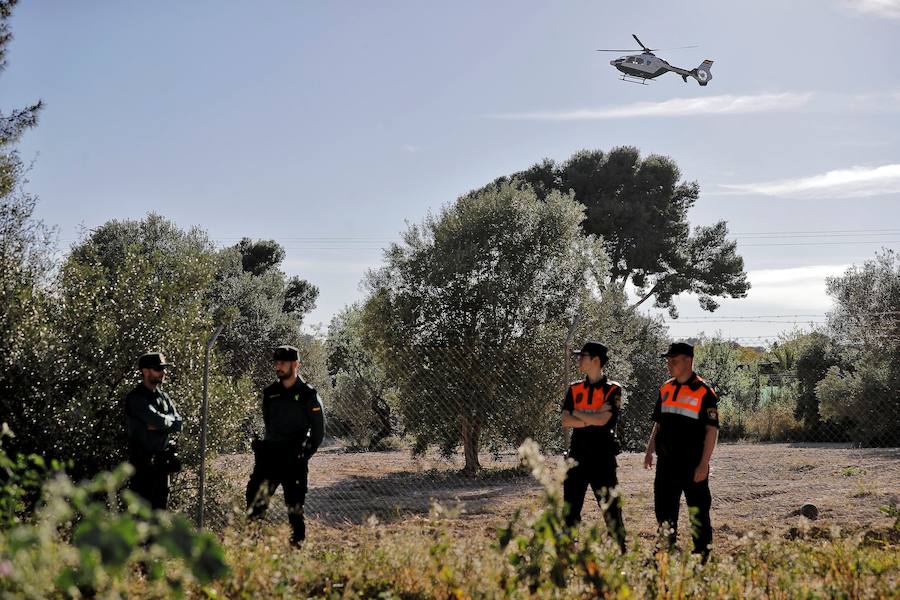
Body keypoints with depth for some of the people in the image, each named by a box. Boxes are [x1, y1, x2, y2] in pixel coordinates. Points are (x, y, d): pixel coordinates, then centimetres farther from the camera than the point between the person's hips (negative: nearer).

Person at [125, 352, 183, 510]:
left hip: (162, 462, 7)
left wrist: (158, 424, -11)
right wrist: (169, 420, -1)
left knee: (161, 506, 11)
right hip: (143, 462, -7)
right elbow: (158, 420, -21)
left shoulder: (163, 396, 14)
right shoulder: (135, 398, -10)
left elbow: (178, 424, 4)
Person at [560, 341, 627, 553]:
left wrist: (577, 413, -5)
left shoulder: (613, 390, -4)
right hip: (577, 455, 5)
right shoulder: (574, 389, 10)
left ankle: (621, 550, 5)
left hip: (602, 456, -5)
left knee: (610, 506, -2)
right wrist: (592, 418, -13)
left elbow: (602, 420, -18)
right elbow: (565, 421, -1)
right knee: (570, 506, 8)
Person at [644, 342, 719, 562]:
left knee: (698, 511, 0)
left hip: (692, 464, -6)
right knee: (664, 510, 12)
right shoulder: (666, 389, 12)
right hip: (666, 461, 6)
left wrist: (704, 464, -16)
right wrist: (650, 451, 10)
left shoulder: (703, 392, -8)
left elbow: (712, 430, -10)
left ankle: (702, 555, 7)